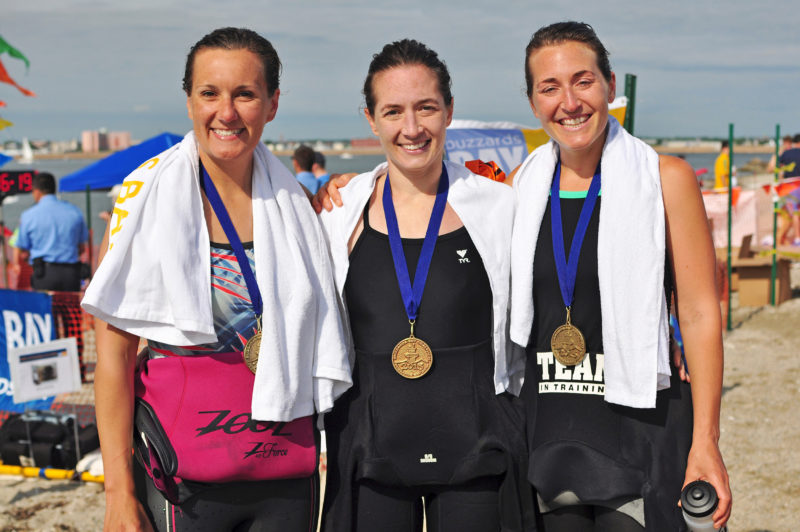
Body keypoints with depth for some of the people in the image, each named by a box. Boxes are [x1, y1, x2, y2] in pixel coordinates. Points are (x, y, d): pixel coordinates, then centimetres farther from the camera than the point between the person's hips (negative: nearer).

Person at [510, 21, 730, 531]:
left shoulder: (667, 178, -4)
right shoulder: (522, 186, 6)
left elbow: (700, 314, -6)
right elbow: (504, 311, 15)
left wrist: (705, 441, -10)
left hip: (640, 427, -3)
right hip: (547, 428, 3)